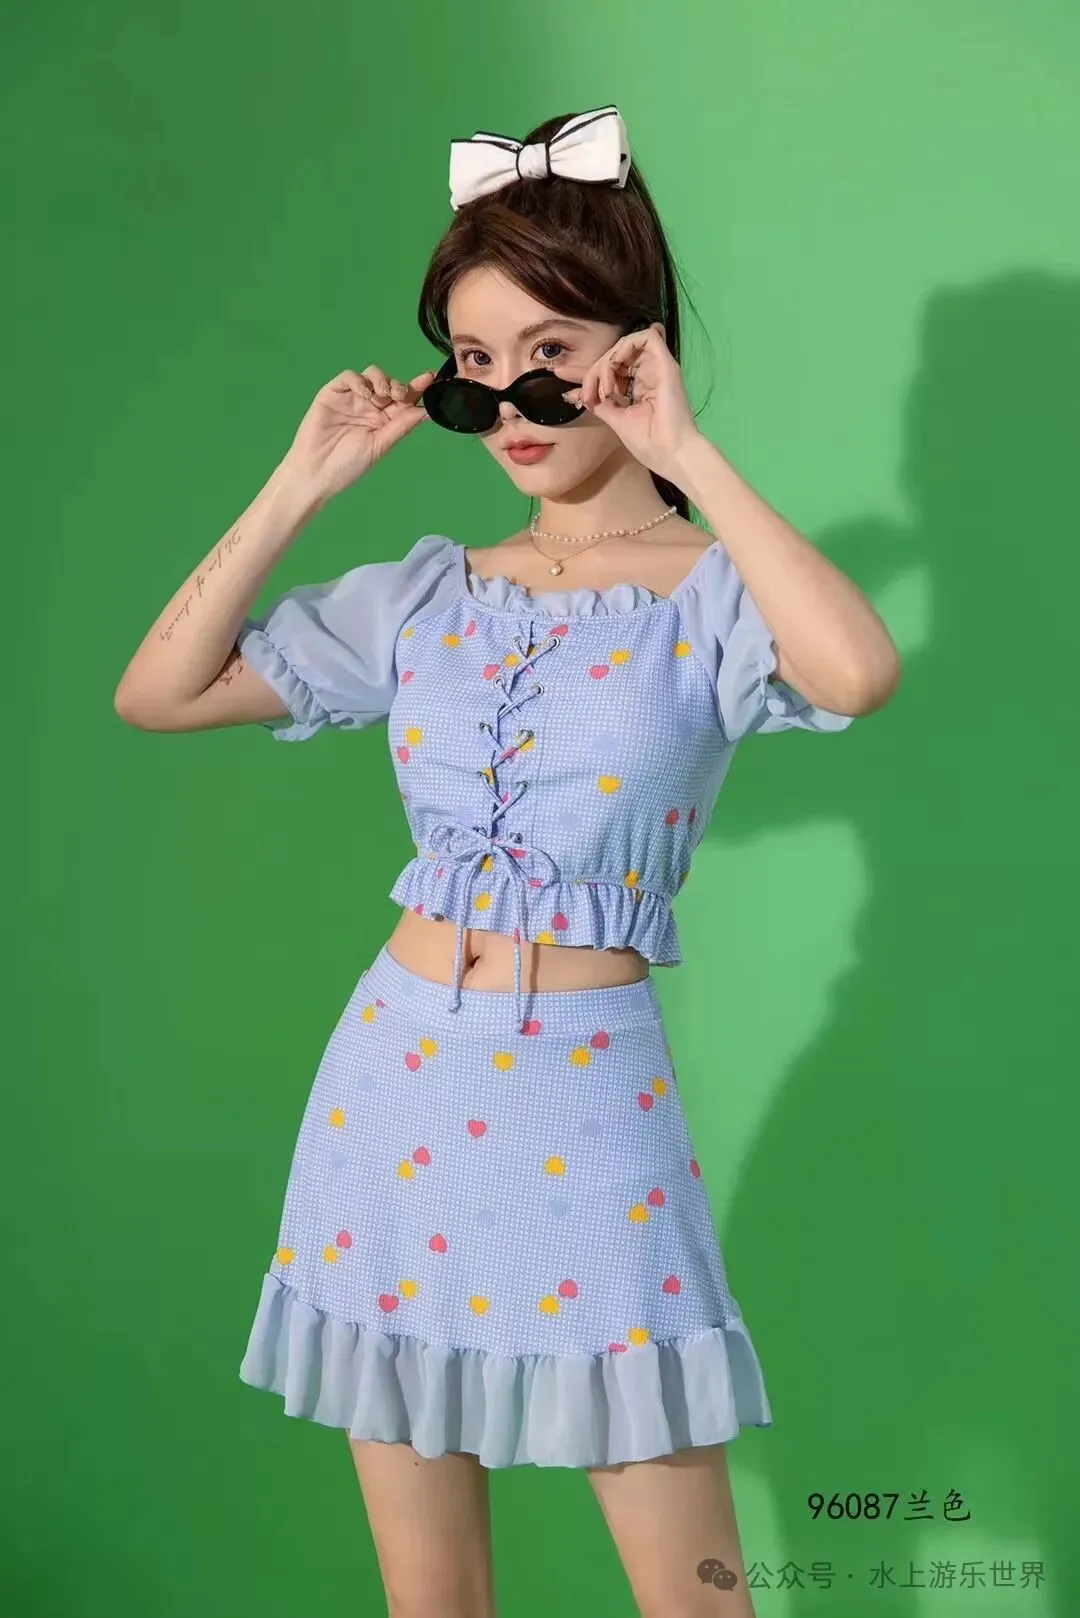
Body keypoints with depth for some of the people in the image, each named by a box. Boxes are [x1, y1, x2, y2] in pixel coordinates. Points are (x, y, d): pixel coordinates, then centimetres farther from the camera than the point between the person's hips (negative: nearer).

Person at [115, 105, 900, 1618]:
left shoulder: (711, 592, -5)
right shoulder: (426, 596, 8)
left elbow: (858, 672, -29)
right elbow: (157, 694, 5)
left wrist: (686, 453, -21)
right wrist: (300, 487, 1)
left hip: (588, 1100, -4)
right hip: (395, 1084, 4)